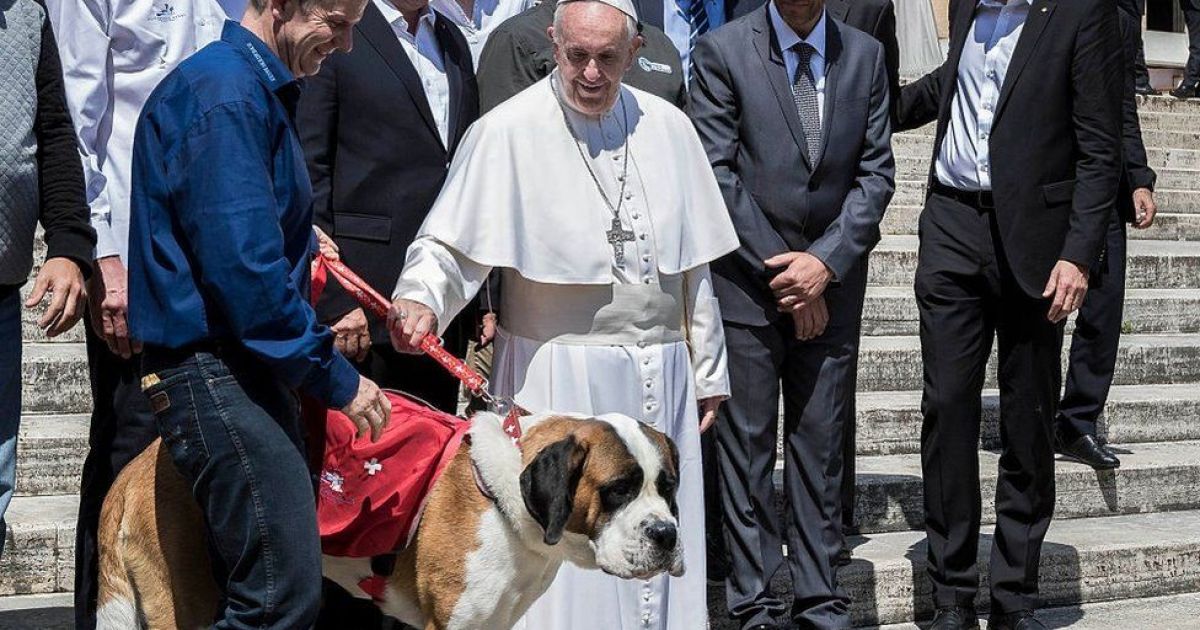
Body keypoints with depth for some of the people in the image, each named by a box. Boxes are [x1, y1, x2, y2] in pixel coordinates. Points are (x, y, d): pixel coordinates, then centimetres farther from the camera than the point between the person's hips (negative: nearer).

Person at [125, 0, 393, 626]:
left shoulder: (256, 89, 17)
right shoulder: (225, 93, -15)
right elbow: (244, 267, -21)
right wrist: (335, 378, -14)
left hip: (240, 361, 10)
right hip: (214, 370, -10)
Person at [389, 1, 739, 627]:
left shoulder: (667, 127, 7)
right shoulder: (507, 131, -8)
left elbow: (692, 262, 12)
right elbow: (450, 245, -10)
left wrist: (707, 372, 15)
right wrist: (421, 299, -31)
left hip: (661, 375, 5)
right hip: (559, 379, -4)